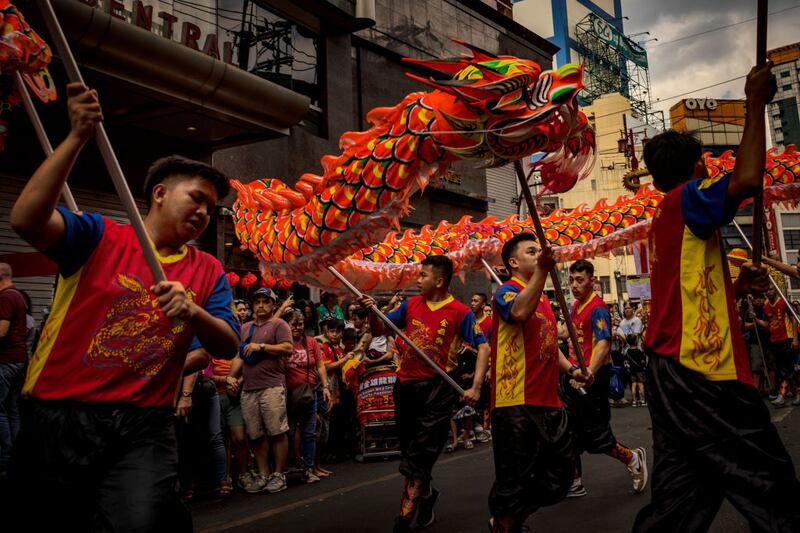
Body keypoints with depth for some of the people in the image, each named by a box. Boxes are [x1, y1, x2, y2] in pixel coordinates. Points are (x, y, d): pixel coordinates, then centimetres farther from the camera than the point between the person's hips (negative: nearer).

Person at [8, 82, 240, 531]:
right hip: (60, 416, -1)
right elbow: (26, 219, -15)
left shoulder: (209, 272, 9)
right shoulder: (99, 236, 2)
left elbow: (228, 347, 1)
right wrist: (78, 138, -19)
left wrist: (193, 313, -20)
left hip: (143, 426, 1)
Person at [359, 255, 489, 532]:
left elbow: (483, 347, -8)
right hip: (405, 385, 5)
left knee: (419, 456, -3)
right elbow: (379, 330, 11)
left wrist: (476, 387, -18)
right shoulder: (411, 305, 6)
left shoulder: (460, 312, -7)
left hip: (437, 388, -5)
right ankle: (425, 494, 40)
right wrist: (372, 311, -10)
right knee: (410, 451, 16)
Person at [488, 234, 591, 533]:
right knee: (514, 483, -2)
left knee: (560, 477, 15)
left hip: (549, 403, 9)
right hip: (516, 405, -9)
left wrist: (570, 369, 12)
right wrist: (542, 270, -32)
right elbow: (520, 312, -30)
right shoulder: (507, 291, -6)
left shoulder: (544, 299, 20)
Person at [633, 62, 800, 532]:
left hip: (672, 369, 9)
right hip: (701, 371, -9)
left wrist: (737, 288, 13)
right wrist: (757, 102, -12)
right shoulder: (687, 199, -4)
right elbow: (747, 179, -25)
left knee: (681, 494, 10)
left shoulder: (665, 221, 22)